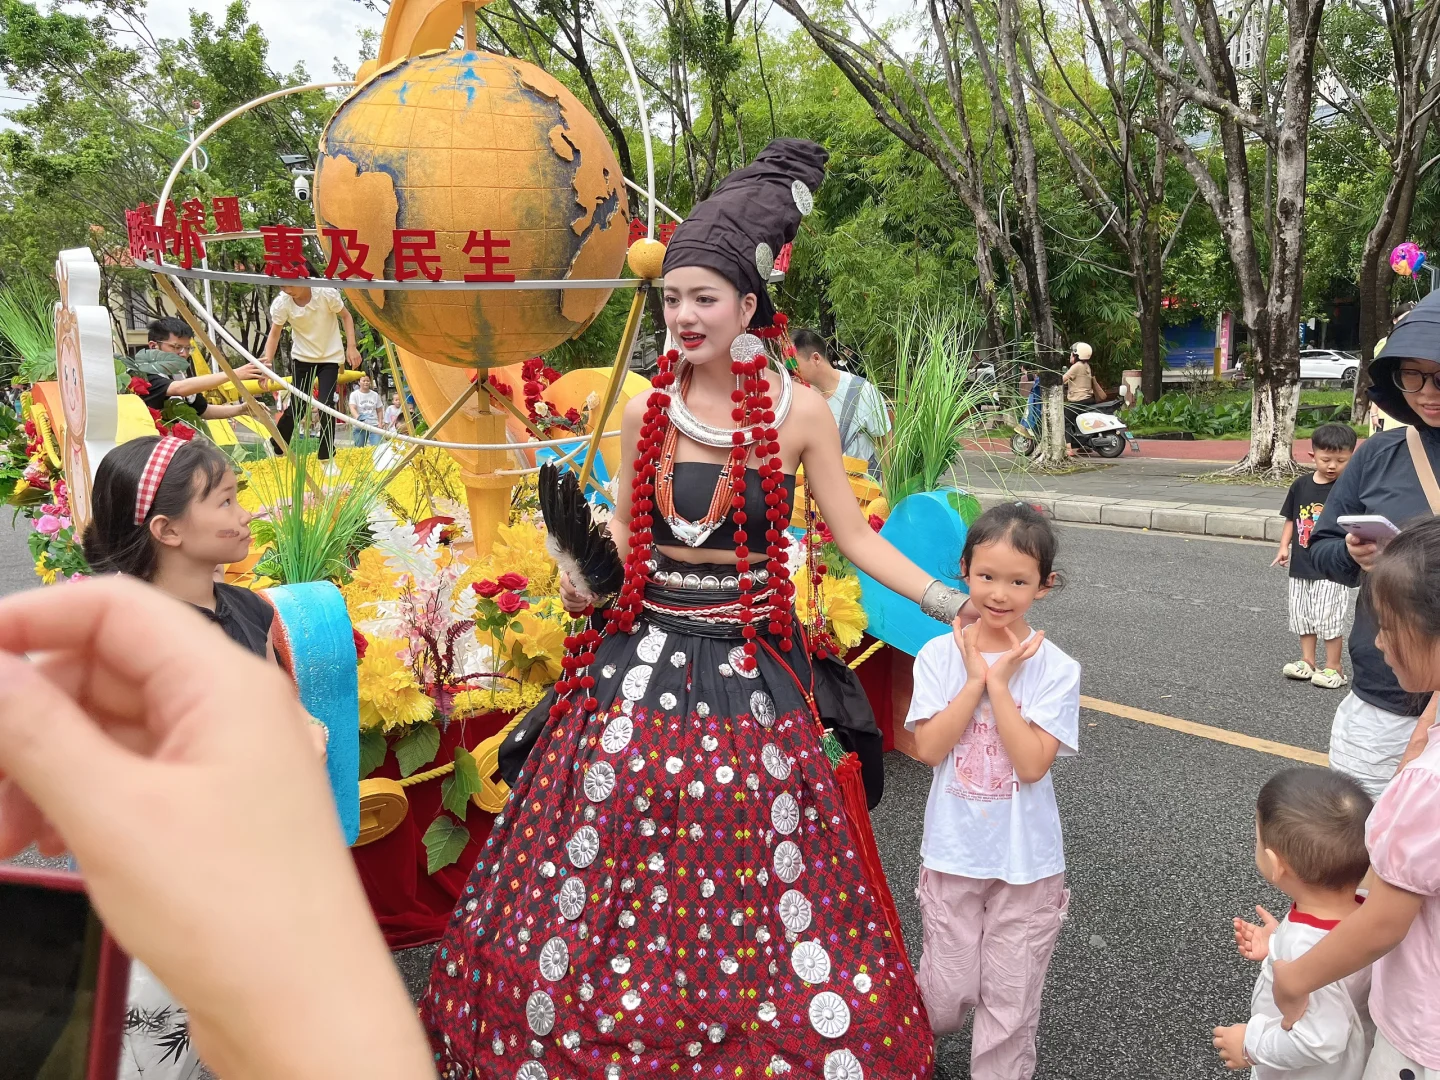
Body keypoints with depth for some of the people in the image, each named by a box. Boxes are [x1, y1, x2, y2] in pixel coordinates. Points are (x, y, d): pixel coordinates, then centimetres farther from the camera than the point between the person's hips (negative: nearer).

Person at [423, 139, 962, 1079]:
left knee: (759, 892, 6)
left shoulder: (801, 412, -4)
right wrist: (589, 579, -7)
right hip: (643, 661, 2)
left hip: (752, 670, -2)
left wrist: (953, 603, -7)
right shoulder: (647, 412, 2)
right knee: (610, 869, 9)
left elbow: (856, 537, -1)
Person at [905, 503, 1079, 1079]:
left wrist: (998, 682, -19)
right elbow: (928, 748, -15)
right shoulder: (940, 654, -7)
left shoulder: (1055, 668, -10)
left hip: (1026, 859, -1)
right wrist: (976, 680, -18)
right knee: (948, 990, 11)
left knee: (1011, 998, 10)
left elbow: (1032, 763, -19)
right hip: (953, 852, 1)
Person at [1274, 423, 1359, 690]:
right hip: (1301, 566, 5)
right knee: (1302, 615, 14)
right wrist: (1284, 546, 6)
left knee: (1329, 617, -1)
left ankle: (1333, 667, 12)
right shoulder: (1301, 484, 3)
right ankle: (1308, 661, 27)